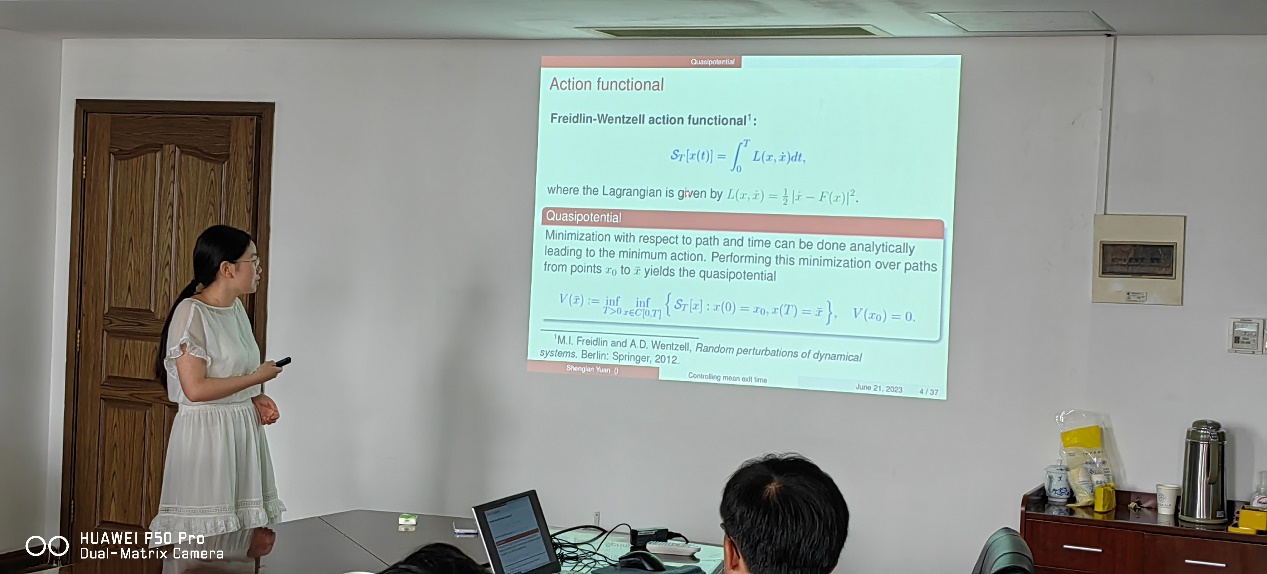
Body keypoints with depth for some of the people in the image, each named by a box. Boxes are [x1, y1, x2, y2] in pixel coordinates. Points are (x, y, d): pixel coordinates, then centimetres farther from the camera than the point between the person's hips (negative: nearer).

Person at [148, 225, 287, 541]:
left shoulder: (236, 308, 11)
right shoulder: (191, 312, -14)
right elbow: (195, 388, -20)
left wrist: (254, 399, 6)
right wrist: (256, 378, -13)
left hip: (242, 430, 8)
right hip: (206, 433, -8)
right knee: (207, 535, -5)